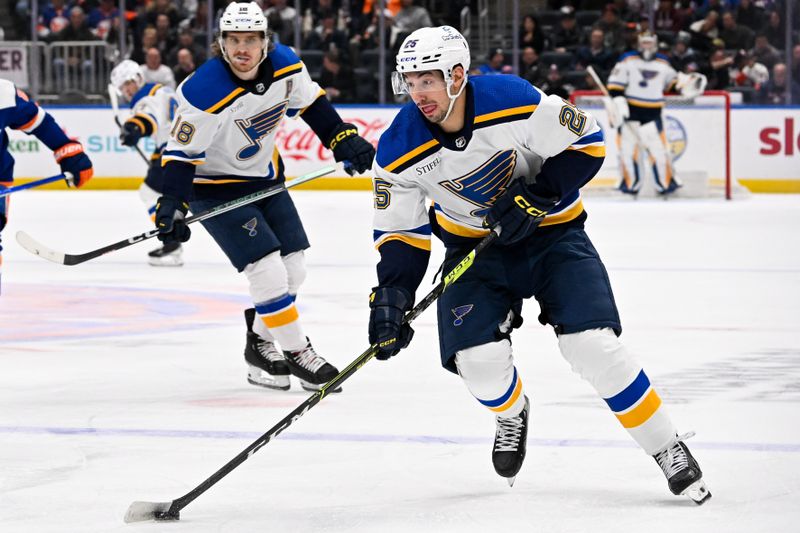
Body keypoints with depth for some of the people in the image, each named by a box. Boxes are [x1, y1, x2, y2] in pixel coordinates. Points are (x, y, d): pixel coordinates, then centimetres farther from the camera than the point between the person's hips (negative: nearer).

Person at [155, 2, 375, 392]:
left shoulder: (284, 66, -14)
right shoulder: (205, 92, -32)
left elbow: (311, 103, 7)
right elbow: (181, 154, -25)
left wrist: (344, 140, 2)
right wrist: (171, 206, -35)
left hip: (266, 177, 7)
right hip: (216, 187, -7)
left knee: (292, 271, 9)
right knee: (268, 271, -14)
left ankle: (261, 344, 27)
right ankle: (297, 353, 2)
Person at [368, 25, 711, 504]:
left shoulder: (515, 102, -27)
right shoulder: (402, 150, -17)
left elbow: (587, 144, -15)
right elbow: (401, 232, -7)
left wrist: (536, 196, -24)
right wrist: (390, 298, -19)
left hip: (550, 229, -3)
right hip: (474, 242, 3)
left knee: (593, 345, -17)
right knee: (478, 357, -15)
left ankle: (666, 446, 0)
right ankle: (512, 413, 23)